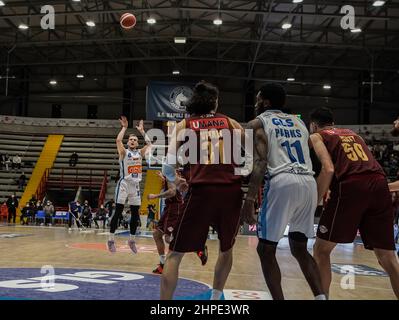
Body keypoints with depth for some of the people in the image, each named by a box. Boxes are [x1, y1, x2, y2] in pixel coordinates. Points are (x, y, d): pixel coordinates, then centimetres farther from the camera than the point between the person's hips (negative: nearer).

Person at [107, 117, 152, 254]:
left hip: (136, 185, 5)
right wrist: (124, 127, -7)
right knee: (118, 211, -7)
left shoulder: (140, 153, 14)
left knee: (135, 214, 6)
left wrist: (141, 130, 9)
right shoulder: (124, 152, 1)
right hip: (124, 183, -5)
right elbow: (118, 140, -16)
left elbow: (149, 143, 3)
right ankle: (111, 239, -3)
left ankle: (132, 240, 17)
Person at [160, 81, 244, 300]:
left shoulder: (184, 125, 12)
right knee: (226, 248, 26)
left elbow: (168, 168, 3)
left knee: (175, 253, 8)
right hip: (231, 190, 2)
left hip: (201, 191, -2)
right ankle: (215, 298, 33)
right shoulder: (231, 123, 16)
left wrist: (176, 182, 23)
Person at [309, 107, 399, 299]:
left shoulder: (316, 136, 15)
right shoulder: (352, 133, 33)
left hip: (351, 186, -5)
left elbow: (328, 169, -3)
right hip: (379, 183, 6)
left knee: (321, 250, 10)